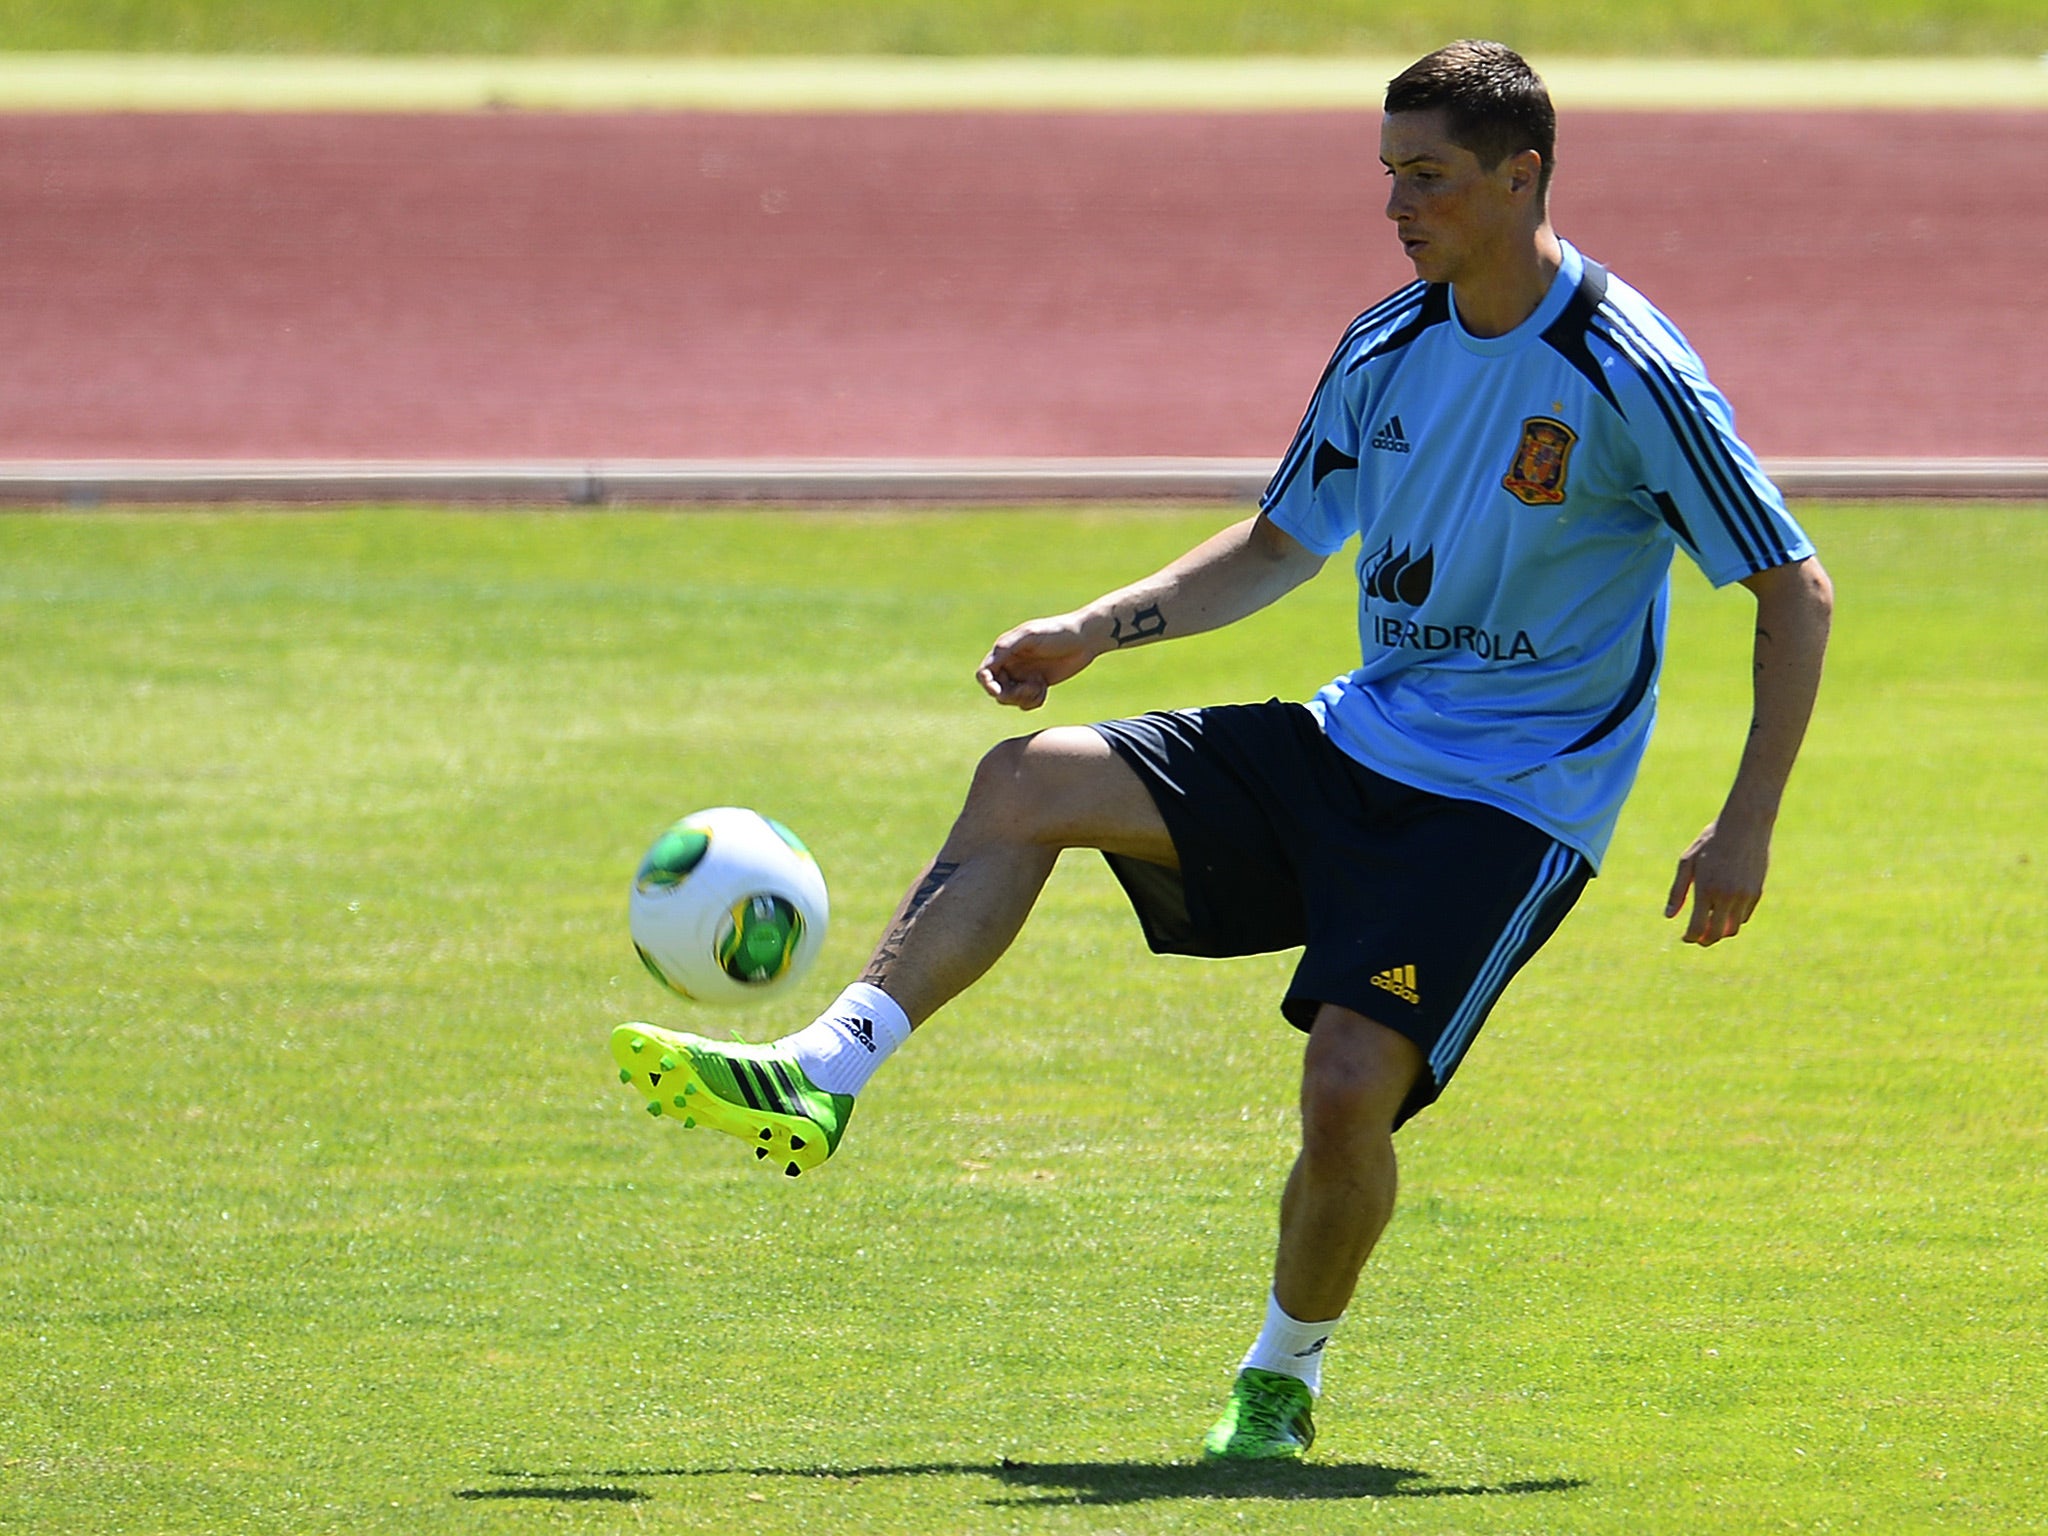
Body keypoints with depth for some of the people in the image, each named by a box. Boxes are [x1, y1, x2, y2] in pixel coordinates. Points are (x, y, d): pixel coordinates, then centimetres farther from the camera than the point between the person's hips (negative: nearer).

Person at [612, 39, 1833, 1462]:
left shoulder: (1632, 375, -14)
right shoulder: (1388, 350, 6)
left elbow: (1797, 592, -10)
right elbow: (1278, 547, 21)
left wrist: (1747, 827, -15)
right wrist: (1092, 631, 10)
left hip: (1511, 807, -7)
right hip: (1356, 743, 7)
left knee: (1351, 1083, -23)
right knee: (1030, 779, -8)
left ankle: (1282, 1381, 4)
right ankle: (817, 1081, -12)